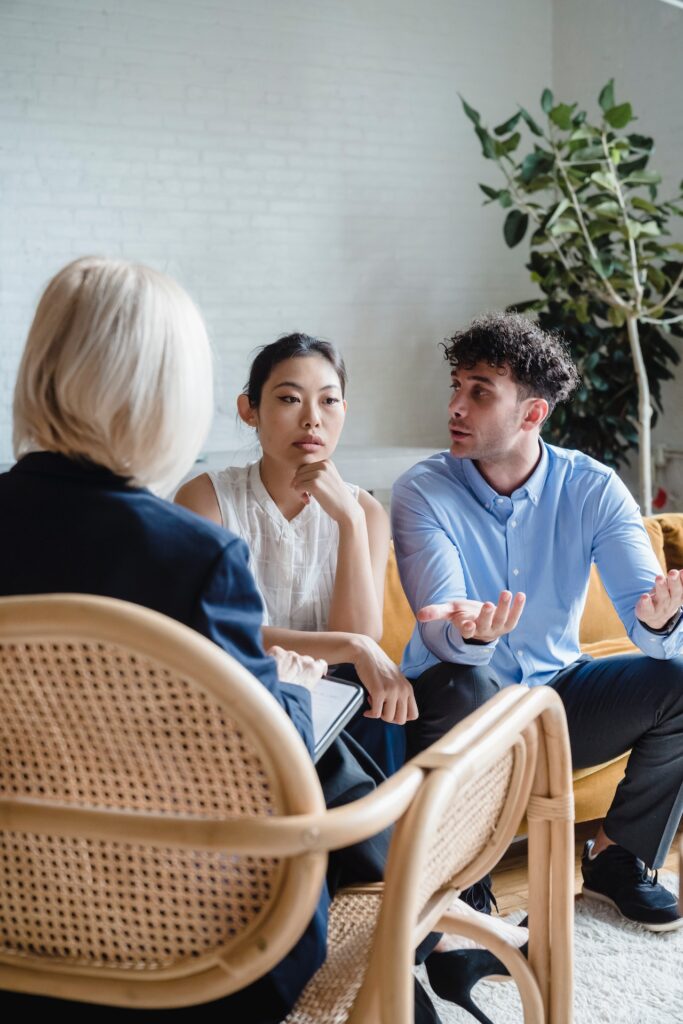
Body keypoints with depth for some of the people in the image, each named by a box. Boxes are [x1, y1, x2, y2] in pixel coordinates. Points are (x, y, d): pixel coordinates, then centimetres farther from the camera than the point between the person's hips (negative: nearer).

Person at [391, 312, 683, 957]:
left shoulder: (592, 490, -8)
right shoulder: (424, 493, -14)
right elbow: (442, 637, -26)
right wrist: (469, 633, -51)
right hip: (462, 709, -3)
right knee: (465, 685, -36)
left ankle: (616, 857, 1)